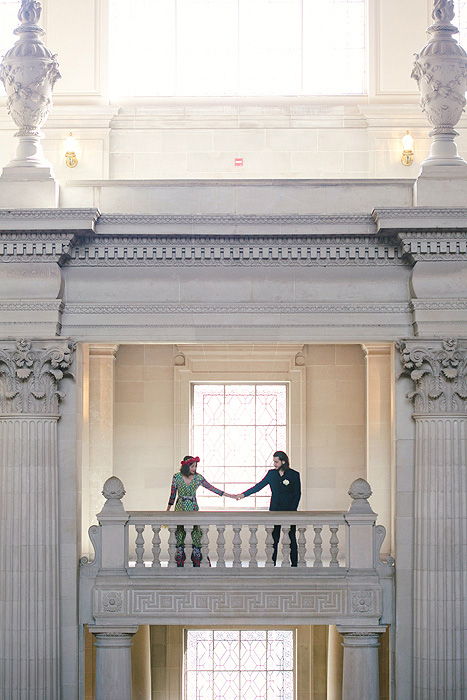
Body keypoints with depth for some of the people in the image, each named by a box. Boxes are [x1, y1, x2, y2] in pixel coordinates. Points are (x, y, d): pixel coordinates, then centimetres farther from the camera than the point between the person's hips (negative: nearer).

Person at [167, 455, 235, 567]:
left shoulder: (198, 478, 0)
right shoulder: (177, 477, -3)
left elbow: (211, 488, 1)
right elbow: (172, 494, 7)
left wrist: (228, 495, -4)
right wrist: (168, 510, 14)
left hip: (193, 509, 1)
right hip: (180, 509, -1)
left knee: (196, 532, -6)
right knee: (180, 532, -2)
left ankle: (196, 564, 0)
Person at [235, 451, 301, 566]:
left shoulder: (294, 475, 0)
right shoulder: (272, 473, 9)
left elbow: (297, 495, 1)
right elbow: (259, 486, 9)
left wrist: (292, 511, -7)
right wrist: (243, 495, 1)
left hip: (289, 511, -3)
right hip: (274, 511, 3)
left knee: (291, 539, 0)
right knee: (273, 539, 0)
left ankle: (294, 564, 6)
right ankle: (272, 564, 4)